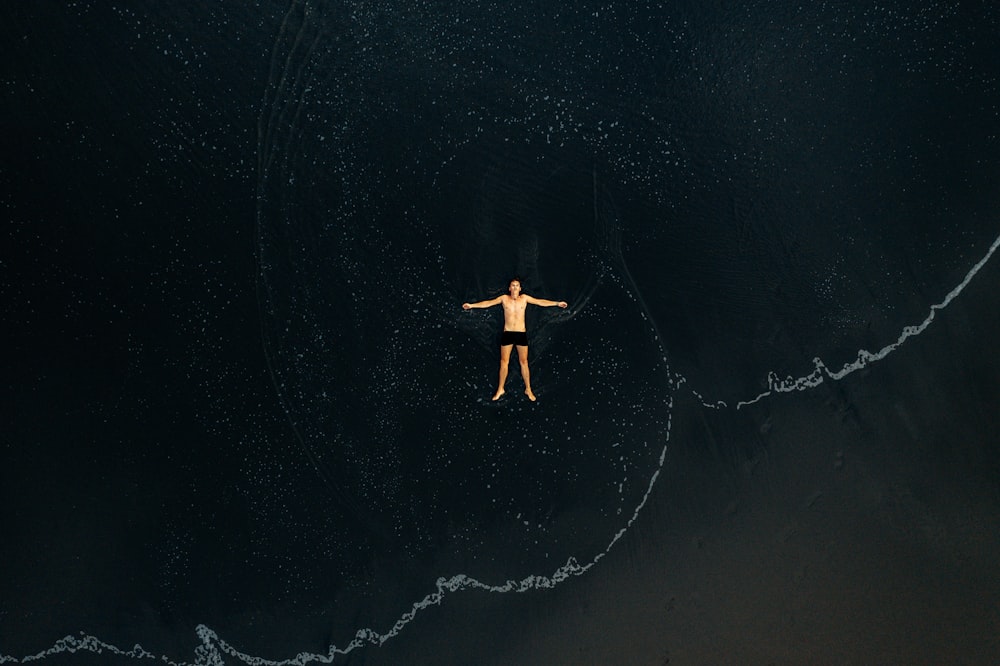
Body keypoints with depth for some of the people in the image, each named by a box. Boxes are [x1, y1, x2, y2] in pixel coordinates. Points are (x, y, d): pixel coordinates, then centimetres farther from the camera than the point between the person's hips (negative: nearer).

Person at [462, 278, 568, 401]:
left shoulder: (524, 298, 3)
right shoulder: (504, 298, 2)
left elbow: (541, 302, 0)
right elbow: (488, 303, 1)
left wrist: (557, 303, -7)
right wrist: (472, 305, -5)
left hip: (521, 334, 0)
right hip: (507, 333, 0)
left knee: (523, 362, 5)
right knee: (504, 362, 6)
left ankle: (528, 389, 15)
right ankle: (500, 389, 17)